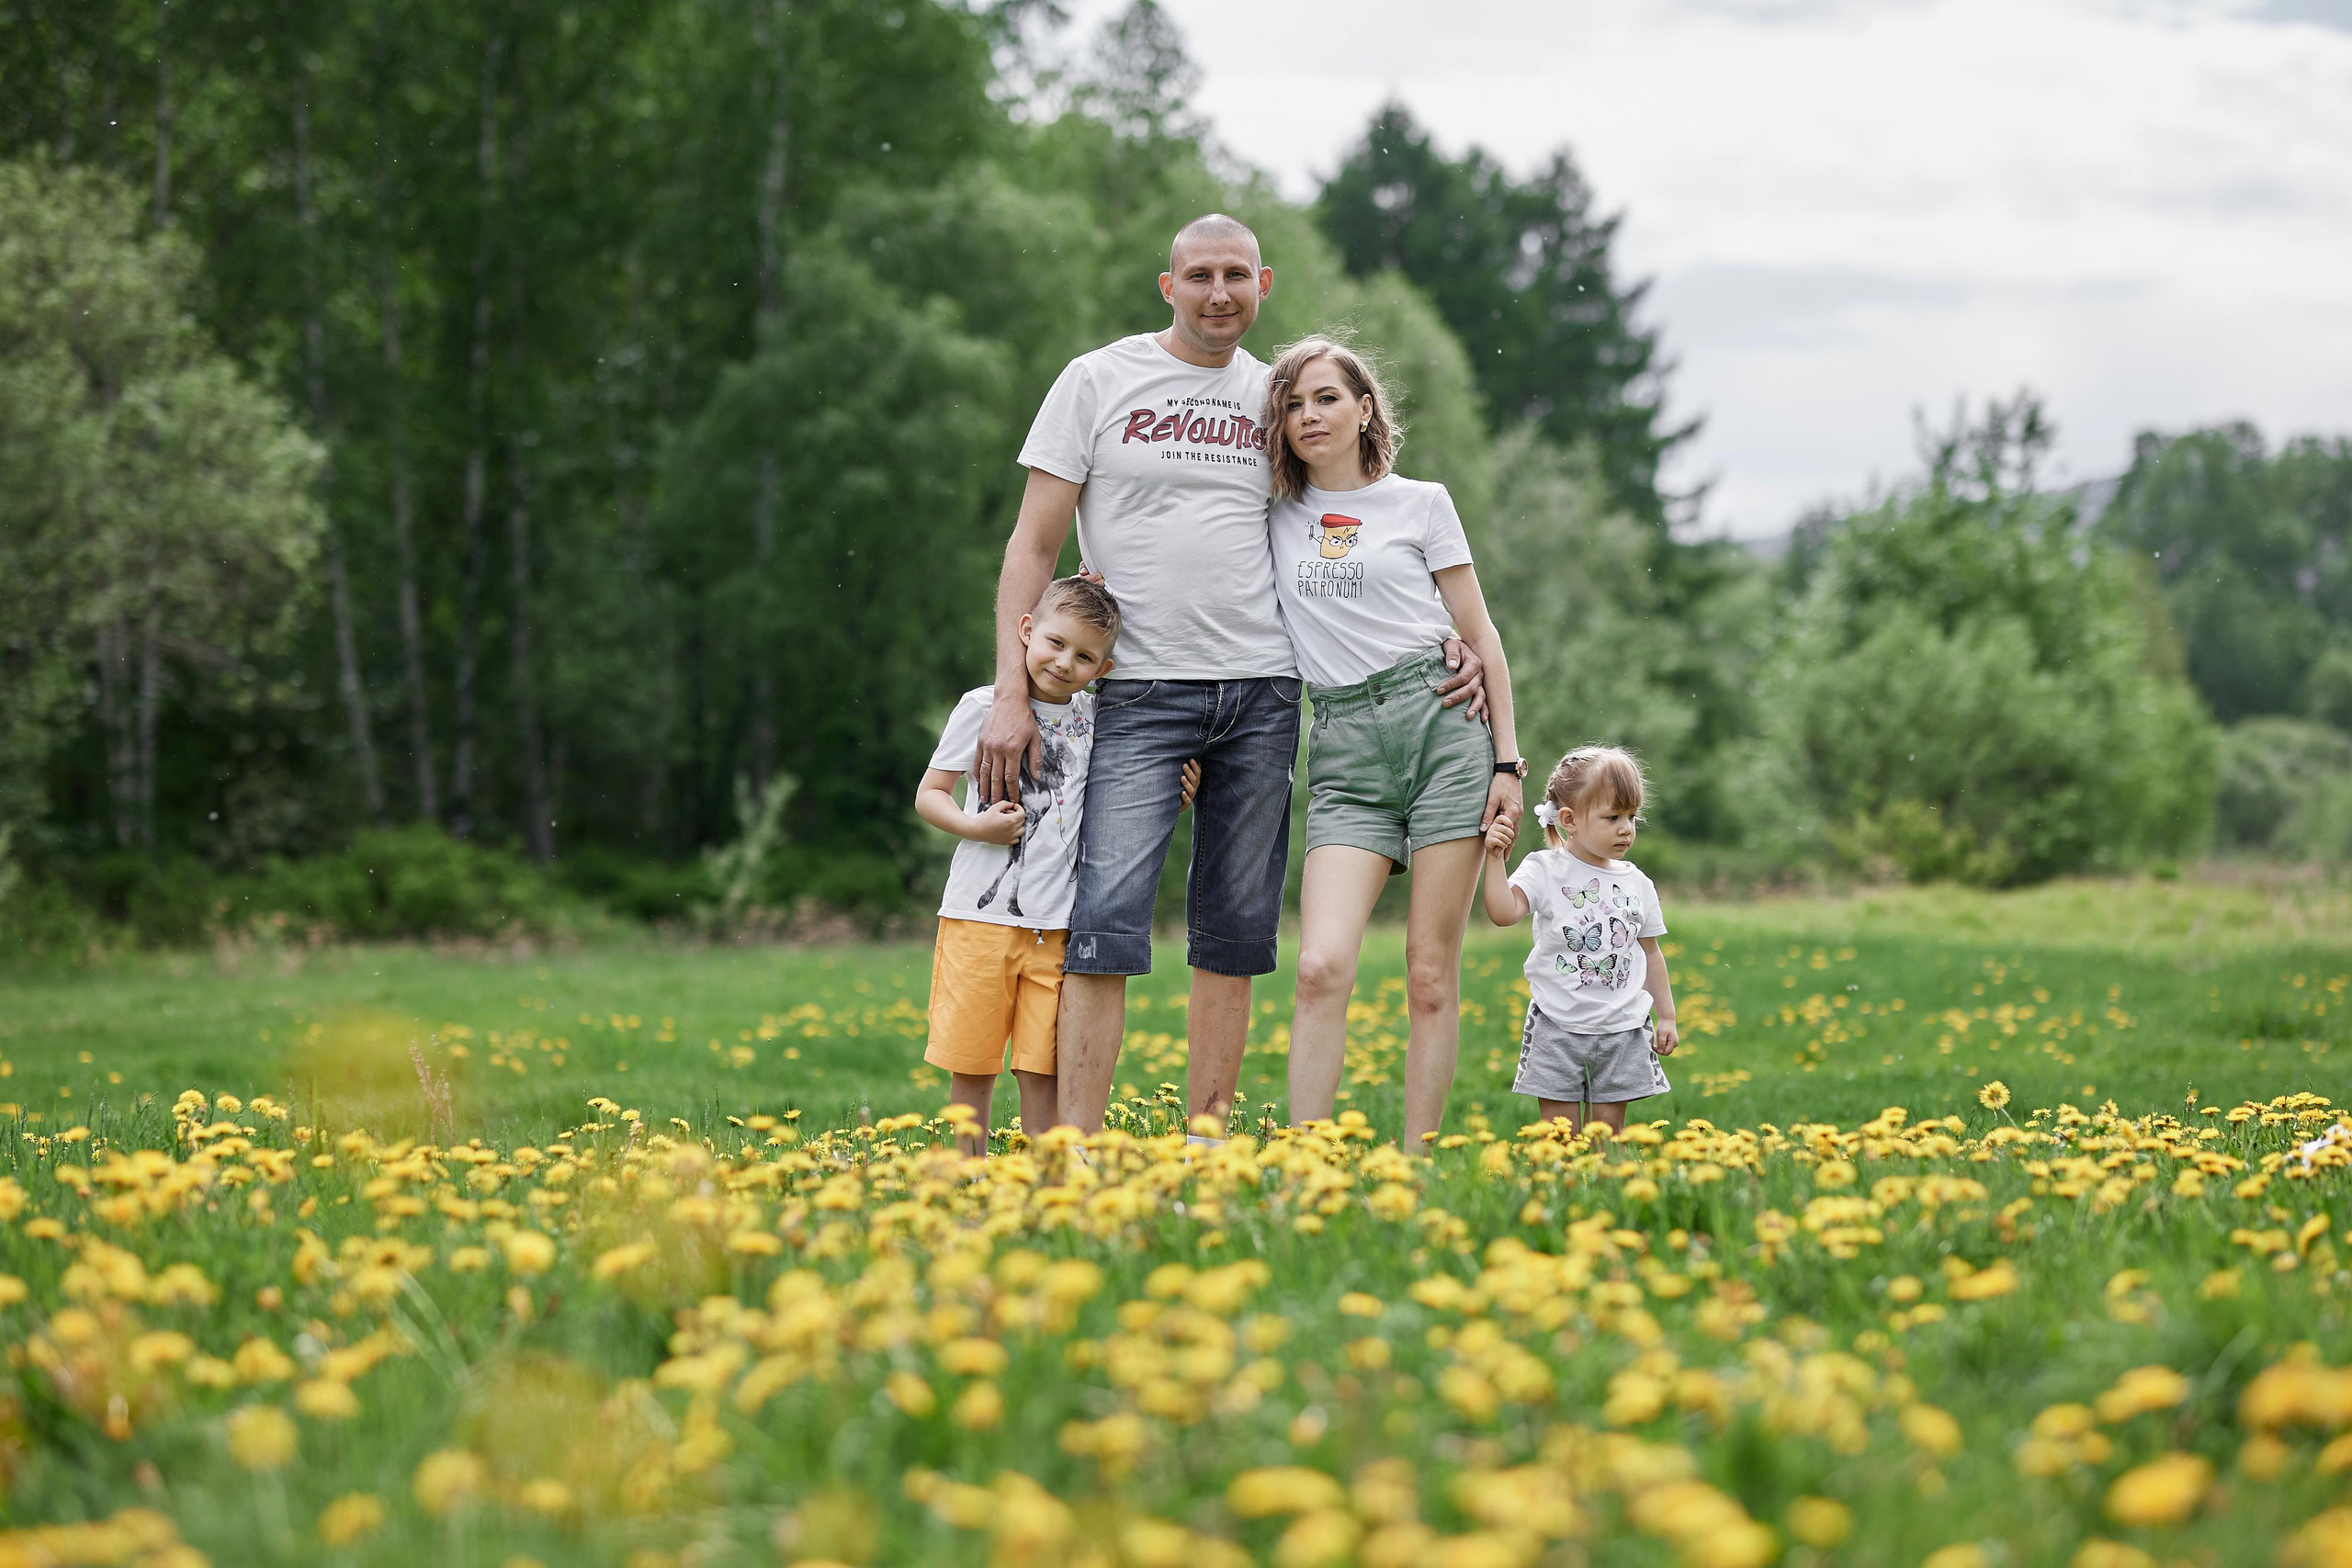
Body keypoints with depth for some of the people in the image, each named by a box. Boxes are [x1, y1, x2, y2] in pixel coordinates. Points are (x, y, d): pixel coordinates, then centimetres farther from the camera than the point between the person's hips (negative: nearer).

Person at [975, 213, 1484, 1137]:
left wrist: (1446, 644, 6)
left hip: (1262, 690, 4)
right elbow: (1034, 544, 1)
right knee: (1106, 917, -13)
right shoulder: (1098, 382, 2)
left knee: (1235, 930, 4)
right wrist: (1011, 694, -8)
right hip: (1138, 688, -4)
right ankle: (1077, 1151, -12)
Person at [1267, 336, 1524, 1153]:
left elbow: (1479, 636, 10)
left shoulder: (1421, 503, 9)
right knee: (1323, 967, -16)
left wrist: (1507, 761, 3)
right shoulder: (1272, 521, 13)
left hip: (1440, 724, -1)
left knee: (1432, 977, -2)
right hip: (1344, 752, 1)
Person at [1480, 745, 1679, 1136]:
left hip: (1622, 1030, 3)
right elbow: (1504, 912, -18)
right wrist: (1494, 858, -24)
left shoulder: (1637, 884, 8)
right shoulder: (1545, 871, -3)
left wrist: (1666, 1016, 15)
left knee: (1607, 1130, 4)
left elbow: (1650, 955, 16)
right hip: (1557, 1027, -3)